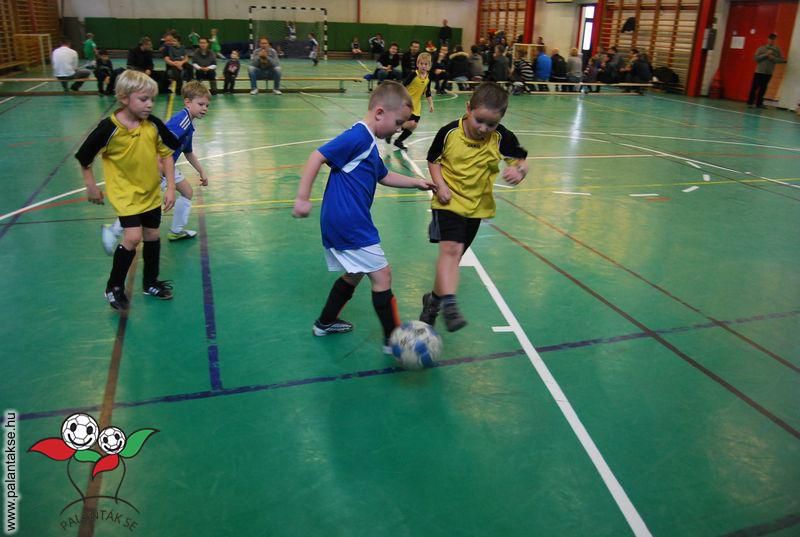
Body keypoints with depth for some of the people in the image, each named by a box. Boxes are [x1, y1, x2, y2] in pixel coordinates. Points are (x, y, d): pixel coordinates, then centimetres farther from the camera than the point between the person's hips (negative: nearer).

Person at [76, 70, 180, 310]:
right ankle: (114, 286, 8)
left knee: (152, 236, 12)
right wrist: (92, 187, -1)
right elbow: (84, 158, -8)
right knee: (133, 238, -14)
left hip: (151, 192, 4)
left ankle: (150, 282, 33)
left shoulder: (154, 124, -10)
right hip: (125, 193, -4)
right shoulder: (108, 129, -20)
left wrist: (170, 188, -5)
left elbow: (166, 154, 1)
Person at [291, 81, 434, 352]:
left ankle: (325, 323, 38)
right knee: (382, 274, -3)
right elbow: (317, 157, -22)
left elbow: (383, 176, 31)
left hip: (340, 224, 11)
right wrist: (302, 198, -23)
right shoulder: (358, 136, -16)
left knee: (354, 275, 24)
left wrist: (415, 182, 25)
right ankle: (393, 340, 8)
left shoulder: (369, 142, 16)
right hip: (349, 222, -11)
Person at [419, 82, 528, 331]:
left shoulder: (502, 138, -10)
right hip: (449, 202, -3)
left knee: (453, 254, 14)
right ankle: (449, 305, -26)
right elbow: (433, 160, 1)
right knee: (451, 248, -23)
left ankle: (434, 299, 33)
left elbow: (522, 160, -2)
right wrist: (440, 185, -14)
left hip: (476, 206, 3)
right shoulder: (449, 132, -12)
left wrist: (519, 171, -25)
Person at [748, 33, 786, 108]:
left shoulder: (777, 50, 6)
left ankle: (759, 103, 13)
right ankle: (750, 102, 1)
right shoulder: (761, 48, 1)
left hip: (768, 73, 2)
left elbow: (782, 60, 3)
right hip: (759, 72, -2)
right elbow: (755, 58, -8)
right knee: (754, 87, -4)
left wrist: (772, 58, -11)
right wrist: (766, 54, -17)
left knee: (763, 89, 6)